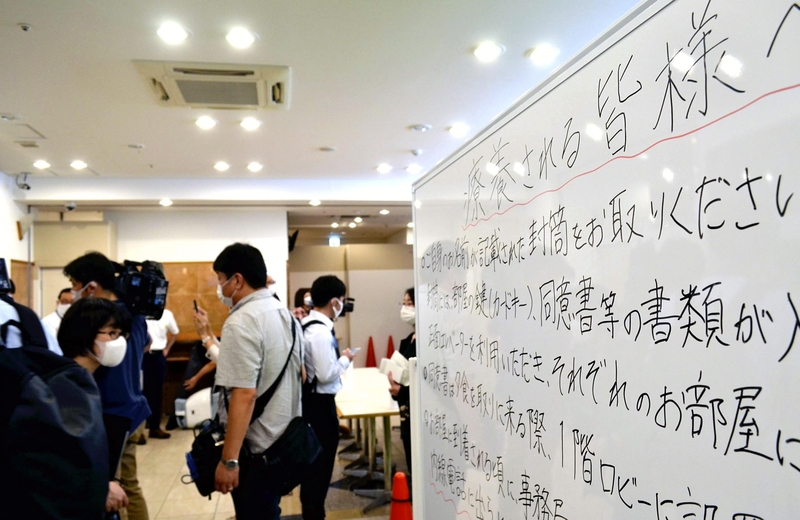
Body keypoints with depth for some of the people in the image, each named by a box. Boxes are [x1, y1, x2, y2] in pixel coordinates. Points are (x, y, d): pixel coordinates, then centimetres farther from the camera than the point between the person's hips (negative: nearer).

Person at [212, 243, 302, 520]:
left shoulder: (241, 322, -20)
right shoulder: (285, 313, 7)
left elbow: (245, 394, -26)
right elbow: (298, 376, 15)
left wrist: (229, 459, -23)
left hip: (254, 447, -8)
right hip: (284, 439, 9)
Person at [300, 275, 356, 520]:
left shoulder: (309, 325, 6)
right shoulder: (321, 332, -23)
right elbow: (326, 374, -25)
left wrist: (339, 358, 8)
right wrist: (345, 359, -10)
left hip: (311, 399, 10)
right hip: (320, 403, -10)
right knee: (321, 460, 4)